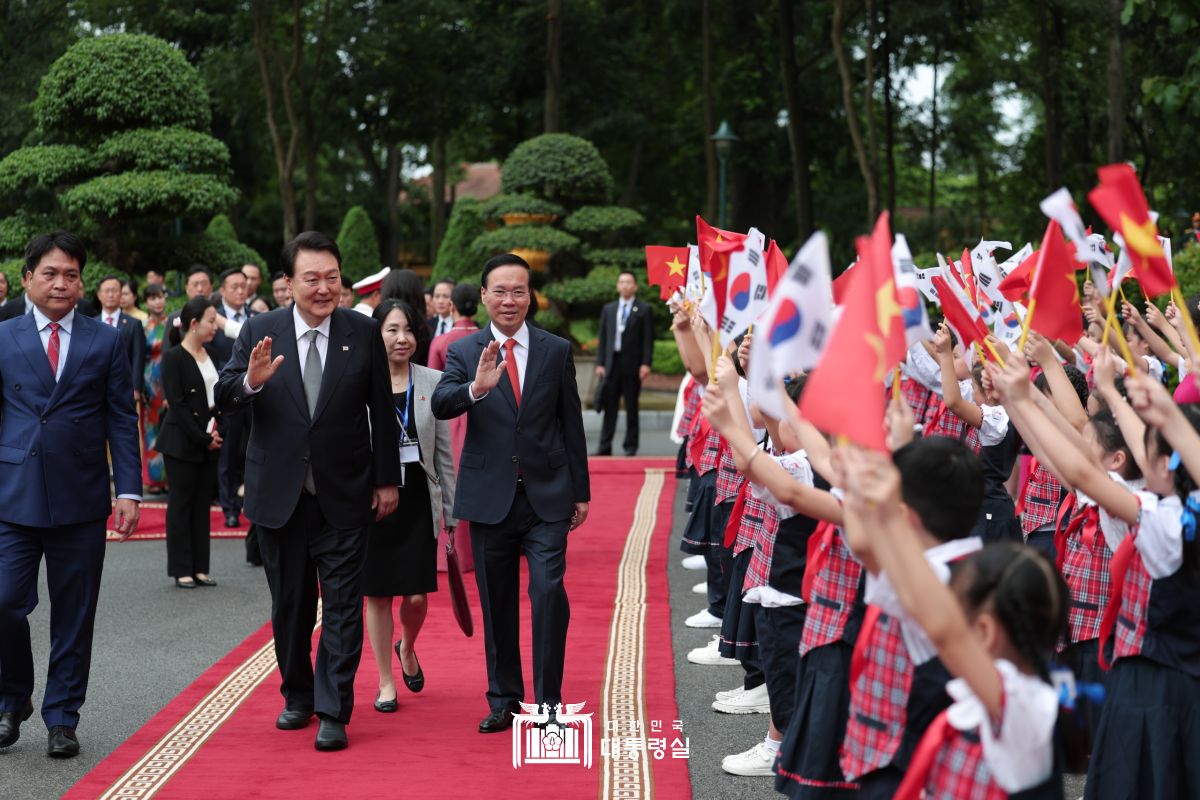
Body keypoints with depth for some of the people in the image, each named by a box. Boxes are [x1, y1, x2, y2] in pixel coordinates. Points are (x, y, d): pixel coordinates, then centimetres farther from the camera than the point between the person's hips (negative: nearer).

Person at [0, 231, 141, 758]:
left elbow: (122, 419, 5)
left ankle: (62, 719, 18)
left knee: (74, 615, 6)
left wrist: (129, 490, -2)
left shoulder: (106, 341, 7)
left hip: (81, 498, 0)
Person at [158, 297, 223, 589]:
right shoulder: (174, 358, -10)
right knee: (181, 504, 1)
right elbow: (177, 404, -14)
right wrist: (203, 439, -14)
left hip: (208, 442, 6)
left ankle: (200, 568, 13)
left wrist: (215, 432, -2)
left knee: (203, 504, 8)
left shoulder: (210, 356, 10)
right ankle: (181, 569, 7)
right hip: (182, 443, -6)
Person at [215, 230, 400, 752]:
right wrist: (251, 381, -33)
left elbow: (382, 412, 3)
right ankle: (298, 697, 31)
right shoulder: (260, 331, -4)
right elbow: (223, 401, -11)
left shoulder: (364, 333, -3)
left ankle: (333, 714, 2)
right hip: (279, 493, 1)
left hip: (344, 495, -1)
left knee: (343, 606, -3)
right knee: (290, 604, 14)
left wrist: (387, 479, 4)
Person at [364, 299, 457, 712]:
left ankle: (407, 648, 32)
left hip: (419, 501, 1)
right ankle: (386, 682, 21)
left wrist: (451, 510, 5)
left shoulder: (432, 382, 1)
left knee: (417, 596, -1)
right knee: (378, 594, 6)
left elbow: (444, 452, 5)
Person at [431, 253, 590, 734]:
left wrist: (581, 491, 8)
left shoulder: (557, 351, 3)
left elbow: (571, 424, 7)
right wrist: (476, 388, -38)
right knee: (496, 603, 9)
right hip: (490, 495, 1)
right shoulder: (464, 352, 0)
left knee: (549, 593, -11)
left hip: (547, 495, -1)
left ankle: (548, 701, -1)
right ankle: (503, 699, 21)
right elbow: (440, 406, -17)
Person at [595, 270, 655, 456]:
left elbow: (648, 339, -3)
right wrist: (600, 363, 4)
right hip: (612, 363, 3)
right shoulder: (608, 309, 13)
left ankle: (631, 446, 9)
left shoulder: (644, 310, 1)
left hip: (632, 364, -3)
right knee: (609, 407, 2)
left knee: (631, 407, 3)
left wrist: (646, 364, -11)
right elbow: (603, 338, 11)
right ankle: (605, 446, 3)